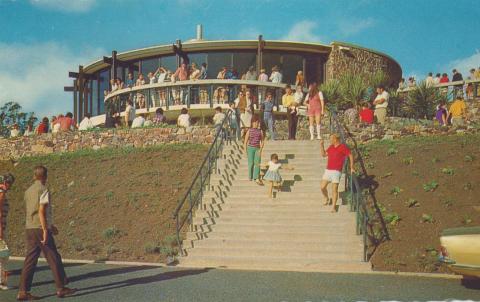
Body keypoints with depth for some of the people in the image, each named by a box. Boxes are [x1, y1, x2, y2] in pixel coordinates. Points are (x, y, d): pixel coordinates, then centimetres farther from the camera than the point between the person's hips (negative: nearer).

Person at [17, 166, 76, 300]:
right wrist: (45, 230, -19)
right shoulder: (44, 190, -10)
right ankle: (61, 288, 8)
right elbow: (42, 212, -18)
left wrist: (50, 225, 30)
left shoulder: (28, 191, 15)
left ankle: (23, 292, 3)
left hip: (29, 229, 8)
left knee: (30, 261, 6)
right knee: (54, 259, 2)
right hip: (40, 229, -7)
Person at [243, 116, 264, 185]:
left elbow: (262, 142, 7)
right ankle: (250, 177, 20)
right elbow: (245, 142, 2)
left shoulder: (260, 131, 5)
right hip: (250, 148, -1)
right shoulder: (249, 131, 0)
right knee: (251, 163, 2)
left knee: (257, 163, -10)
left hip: (257, 149, 2)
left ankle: (257, 178, -15)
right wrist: (245, 151, -4)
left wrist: (260, 150, -6)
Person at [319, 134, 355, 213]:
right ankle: (327, 199, 30)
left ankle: (333, 207, -2)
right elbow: (323, 154, 19)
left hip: (336, 172, -6)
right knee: (322, 187, 2)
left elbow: (350, 155, -4)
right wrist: (321, 145, 9)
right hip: (328, 170, 6)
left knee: (334, 189, -9)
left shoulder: (343, 147, -6)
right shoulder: (331, 147, 12)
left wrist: (351, 168, -7)